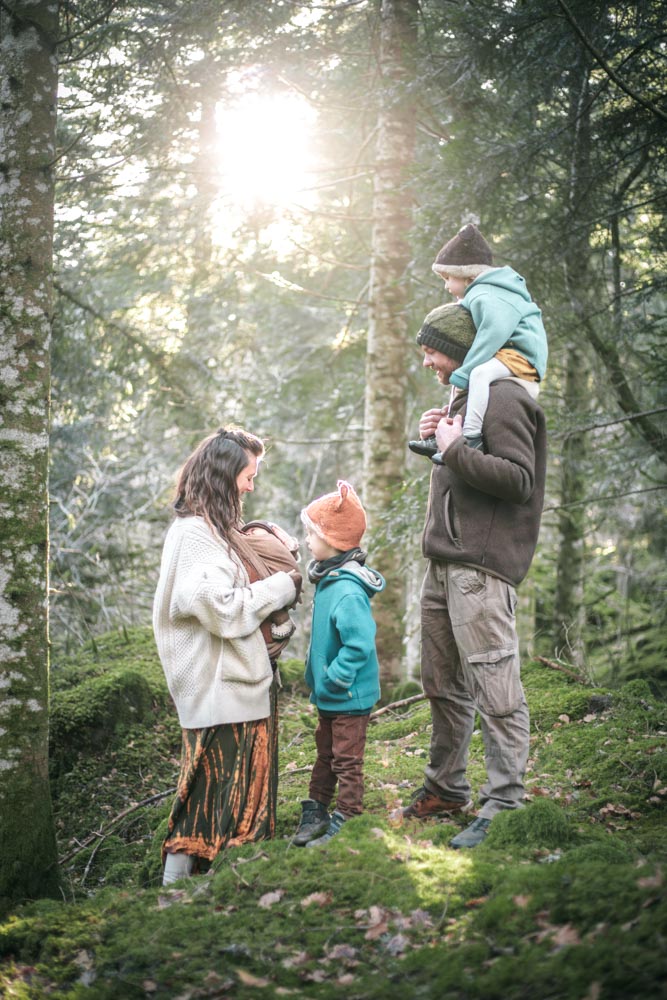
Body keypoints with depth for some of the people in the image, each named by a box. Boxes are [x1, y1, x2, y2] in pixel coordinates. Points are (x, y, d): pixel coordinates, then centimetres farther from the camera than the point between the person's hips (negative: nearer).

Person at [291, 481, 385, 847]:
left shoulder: (348, 592, -27)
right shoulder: (328, 579, 5)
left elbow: (359, 645, -31)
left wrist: (333, 679, -24)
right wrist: (317, 673, 14)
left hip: (350, 695, -10)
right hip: (329, 694, 10)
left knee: (346, 761, 3)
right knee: (325, 755, 21)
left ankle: (344, 823, 14)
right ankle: (315, 814, 34)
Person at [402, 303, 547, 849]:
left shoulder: (503, 396, -9)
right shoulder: (465, 395, 22)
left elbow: (518, 478, -19)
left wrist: (455, 450, -15)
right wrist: (440, 440, 10)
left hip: (481, 567, -10)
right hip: (445, 564, 10)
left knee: (495, 690, -10)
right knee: (444, 684, 15)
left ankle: (504, 804, -9)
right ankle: (446, 788, 26)